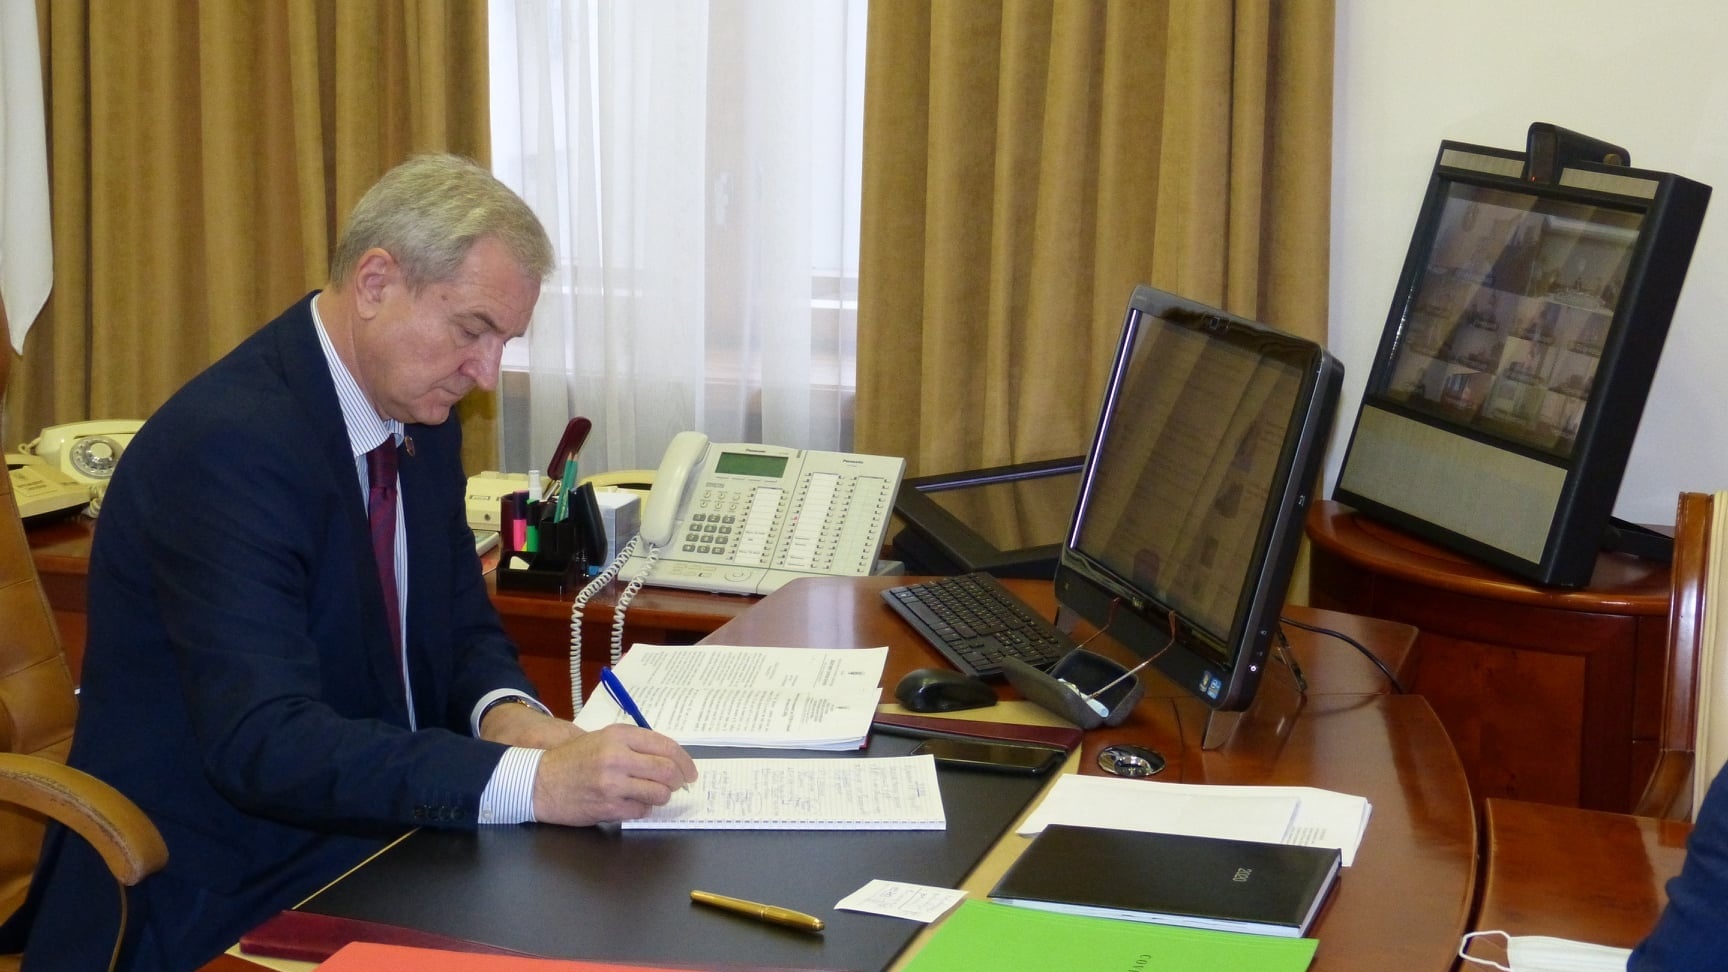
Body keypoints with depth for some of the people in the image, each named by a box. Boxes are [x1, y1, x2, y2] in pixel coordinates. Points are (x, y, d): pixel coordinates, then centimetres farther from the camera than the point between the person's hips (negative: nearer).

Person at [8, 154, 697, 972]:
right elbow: (265, 744, -28)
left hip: (368, 851, 8)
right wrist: (536, 781, -35)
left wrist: (506, 713, -10)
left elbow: (464, 629, 14)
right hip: (217, 905, -8)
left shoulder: (420, 418, 6)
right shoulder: (226, 443, -21)